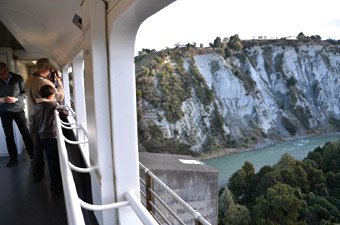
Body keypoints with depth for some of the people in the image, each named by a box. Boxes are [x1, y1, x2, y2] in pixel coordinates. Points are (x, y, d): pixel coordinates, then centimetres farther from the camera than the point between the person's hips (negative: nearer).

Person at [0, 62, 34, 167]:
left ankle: (32, 154, 13)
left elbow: (25, 92, -6)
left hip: (18, 110, -2)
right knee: (9, 135, 6)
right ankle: (13, 158, 17)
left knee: (25, 132, 1)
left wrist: (16, 99, -22)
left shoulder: (18, 78, -8)